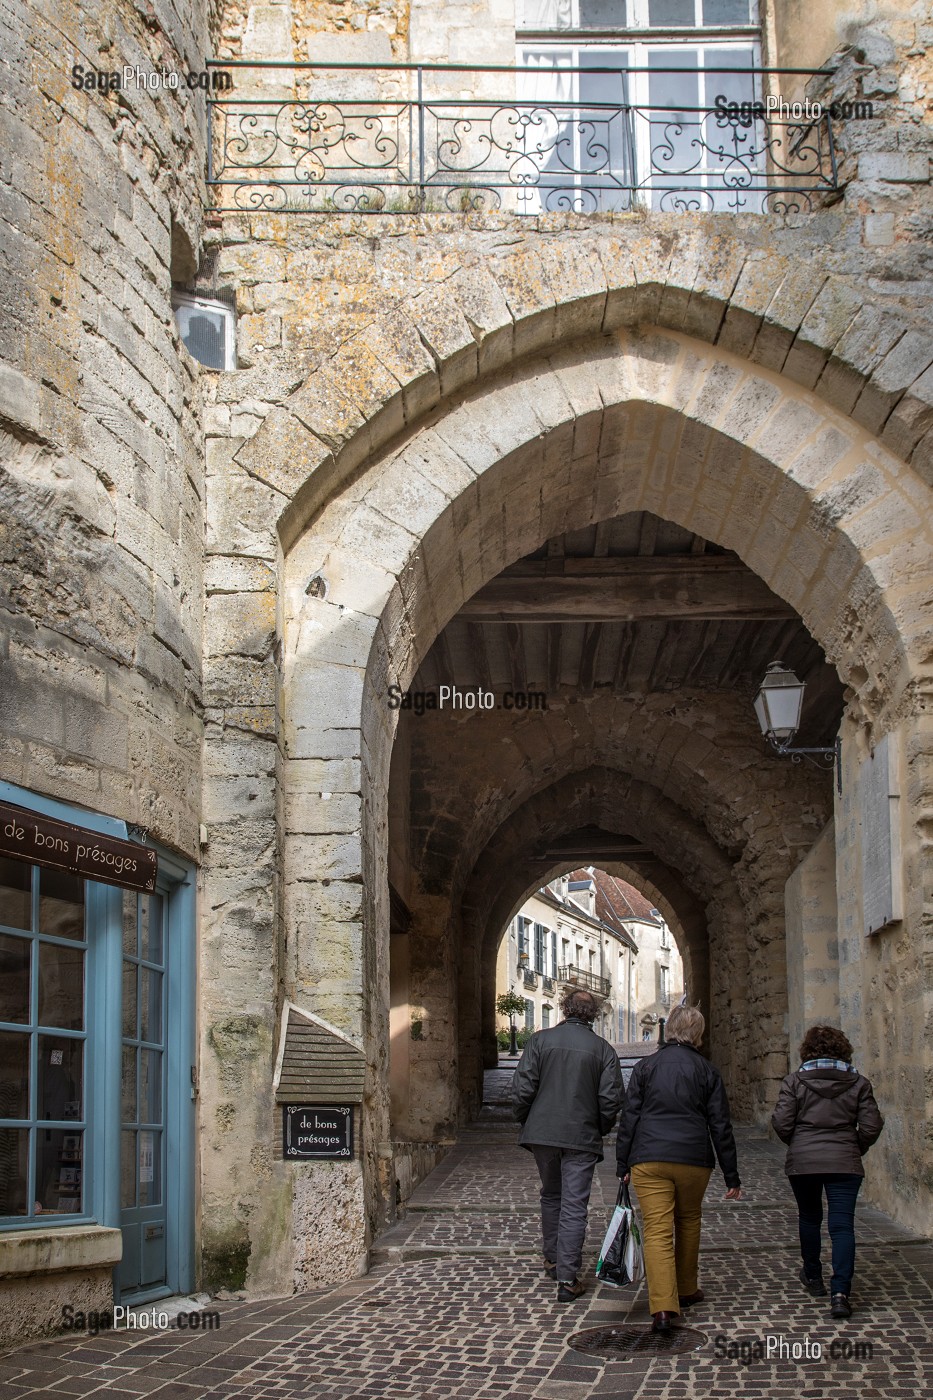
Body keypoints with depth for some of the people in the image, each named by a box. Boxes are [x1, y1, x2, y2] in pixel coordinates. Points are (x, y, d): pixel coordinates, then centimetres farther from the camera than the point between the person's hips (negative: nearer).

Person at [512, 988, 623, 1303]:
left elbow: (522, 1088, -6)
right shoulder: (603, 1049, -1)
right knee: (574, 1206, 0)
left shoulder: (540, 1040, -2)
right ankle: (567, 1278, -5)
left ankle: (552, 1259, 34)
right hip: (582, 1137, -1)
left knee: (551, 1195, 22)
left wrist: (525, 1121, 11)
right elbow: (611, 1099, -4)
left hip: (542, 1134, 2)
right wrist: (601, 1130, 12)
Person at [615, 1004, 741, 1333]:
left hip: (648, 1161, -1)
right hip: (694, 1159, 1)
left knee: (657, 1231, -6)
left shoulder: (645, 1066, 5)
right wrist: (732, 1176, 9)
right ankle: (686, 1290, 35)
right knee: (689, 1221, 23)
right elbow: (720, 1126, 5)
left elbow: (628, 1118, 2)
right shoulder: (707, 1071, 4)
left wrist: (622, 1165, 7)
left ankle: (662, 1308, -18)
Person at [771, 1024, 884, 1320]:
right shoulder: (858, 1083, 2)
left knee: (809, 1218, 21)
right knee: (842, 1226, -2)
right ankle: (840, 1292, -15)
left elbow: (781, 1123, -5)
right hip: (844, 1163, 0)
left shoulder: (794, 1081, -1)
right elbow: (871, 1126, -1)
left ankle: (813, 1277, 35)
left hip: (802, 1162, 0)